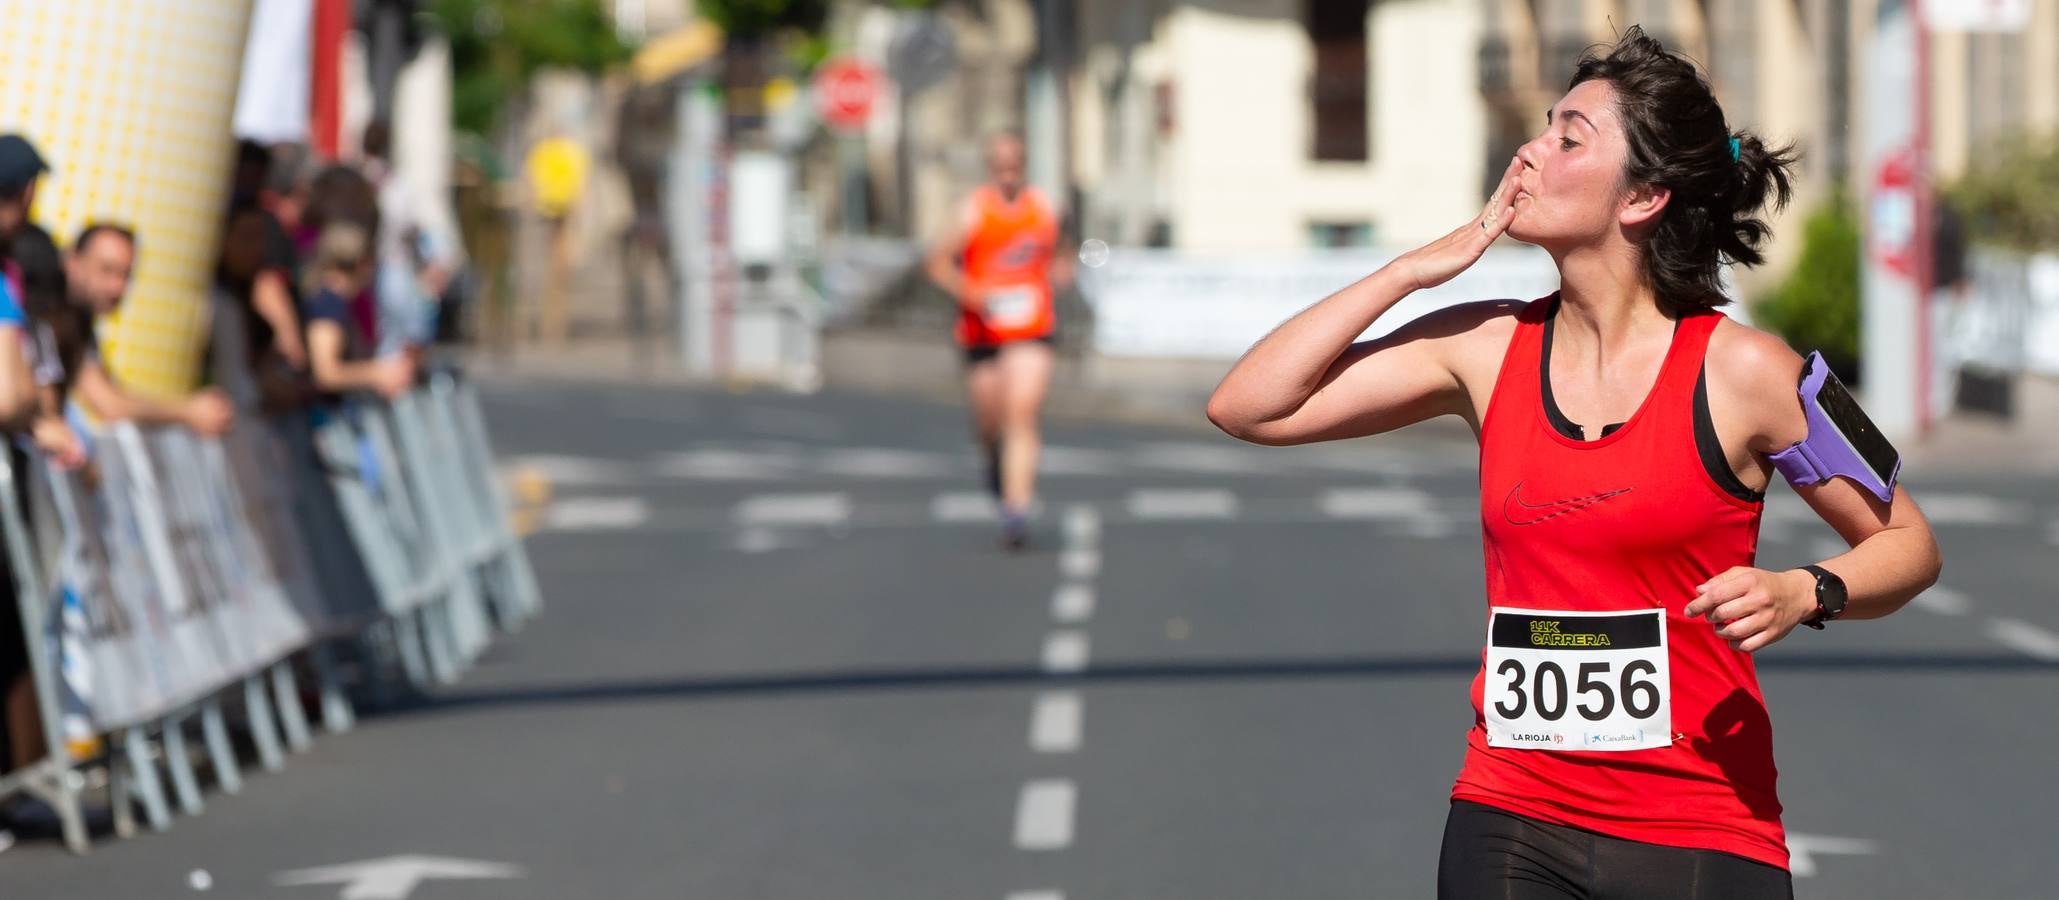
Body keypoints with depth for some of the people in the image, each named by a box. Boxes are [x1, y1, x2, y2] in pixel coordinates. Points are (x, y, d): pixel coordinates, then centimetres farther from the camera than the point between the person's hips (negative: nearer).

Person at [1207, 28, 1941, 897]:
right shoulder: (1487, 347, 4)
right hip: (1509, 825, 3)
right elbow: (1246, 405, 1)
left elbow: (1907, 543, 3)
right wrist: (1414, 267, -2)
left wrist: (1803, 594, -18)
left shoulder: (1740, 372, -7)